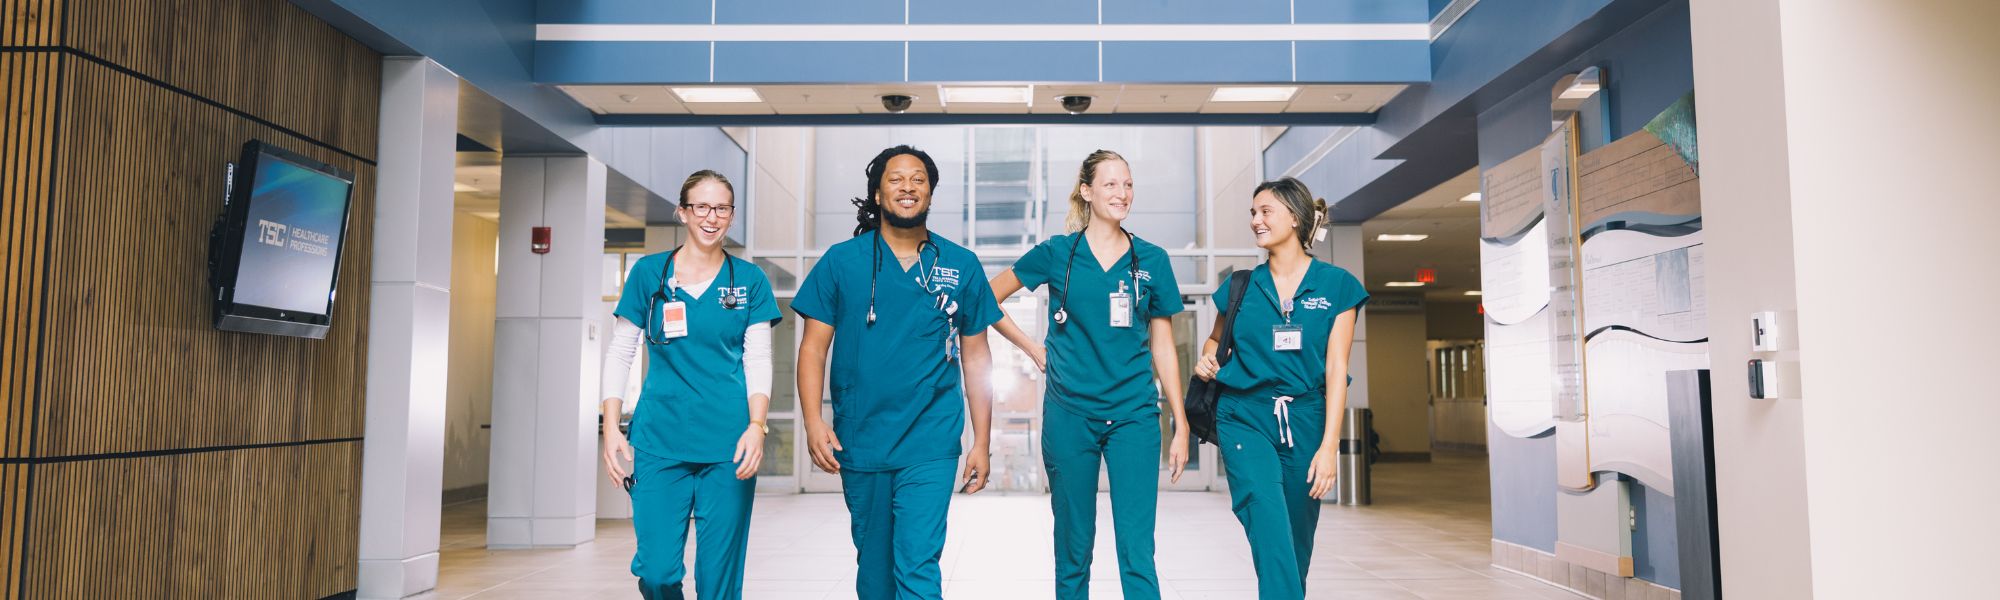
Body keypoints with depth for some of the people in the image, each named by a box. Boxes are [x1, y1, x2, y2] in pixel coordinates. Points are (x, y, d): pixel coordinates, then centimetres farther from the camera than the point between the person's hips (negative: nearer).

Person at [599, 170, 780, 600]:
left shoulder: (749, 280, 6)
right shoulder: (649, 273, 6)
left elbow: (758, 359, 2)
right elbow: (620, 353, 7)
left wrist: (756, 426, -11)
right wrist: (611, 429, -1)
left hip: (728, 444, 0)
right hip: (659, 440, 0)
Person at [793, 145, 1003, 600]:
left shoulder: (962, 266, 3)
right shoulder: (841, 262, 1)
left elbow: (975, 357, 6)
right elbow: (813, 347, 1)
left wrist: (981, 443, 4)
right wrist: (814, 421, -12)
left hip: (930, 446, -1)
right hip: (858, 442, 1)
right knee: (873, 564, 16)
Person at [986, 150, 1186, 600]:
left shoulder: (1151, 260, 5)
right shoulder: (1057, 253, 1)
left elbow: (1162, 348, 7)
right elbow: (989, 298, 11)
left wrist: (1181, 425, 5)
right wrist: (1035, 350, 6)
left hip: (1133, 415, 1)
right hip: (1070, 415, 0)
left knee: (1137, 551, -3)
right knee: (1073, 549, 9)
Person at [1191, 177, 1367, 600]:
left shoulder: (1336, 286, 1)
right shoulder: (1242, 286, 6)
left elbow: (1336, 368, -4)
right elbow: (1216, 339, 25)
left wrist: (1328, 445, -11)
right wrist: (1206, 360, 0)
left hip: (1305, 421, 0)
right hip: (1245, 417, 0)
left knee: (1297, 545, 10)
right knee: (1272, 535, -18)